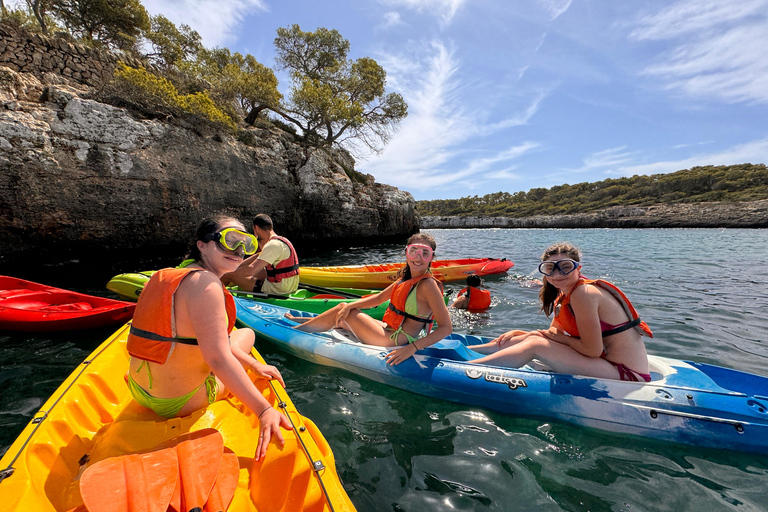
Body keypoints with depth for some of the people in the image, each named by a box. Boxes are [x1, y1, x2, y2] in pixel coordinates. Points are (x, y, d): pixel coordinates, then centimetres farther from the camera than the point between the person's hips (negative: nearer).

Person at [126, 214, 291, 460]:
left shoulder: (169, 276, 4)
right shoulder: (205, 283, -26)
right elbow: (218, 357, -34)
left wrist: (254, 365, 5)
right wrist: (264, 410, -34)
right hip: (180, 404, -8)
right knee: (247, 333, 15)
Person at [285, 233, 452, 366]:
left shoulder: (427, 285, -21)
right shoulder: (406, 278, 4)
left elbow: (446, 328, -24)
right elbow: (379, 298, 11)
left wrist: (412, 348, -31)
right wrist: (350, 306, 0)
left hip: (394, 342, -7)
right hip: (389, 331, 8)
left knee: (342, 311, -1)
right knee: (344, 309, 14)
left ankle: (294, 330, 18)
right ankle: (297, 321, 35)